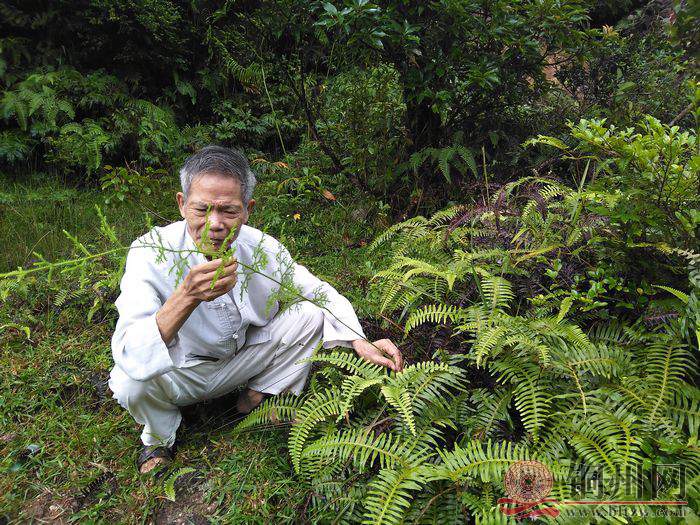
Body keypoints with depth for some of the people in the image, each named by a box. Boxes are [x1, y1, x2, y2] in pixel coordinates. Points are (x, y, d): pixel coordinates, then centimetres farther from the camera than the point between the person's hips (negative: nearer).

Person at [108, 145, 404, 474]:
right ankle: (159, 439, 3)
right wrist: (187, 296, -54)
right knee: (134, 380, -34)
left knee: (309, 313, -13)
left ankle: (258, 398, 7)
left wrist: (360, 342, -20)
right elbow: (129, 356, -39)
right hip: (182, 371, -2)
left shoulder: (263, 248, -19)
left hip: (241, 358, 3)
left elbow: (322, 294, -5)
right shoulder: (151, 253, -29)